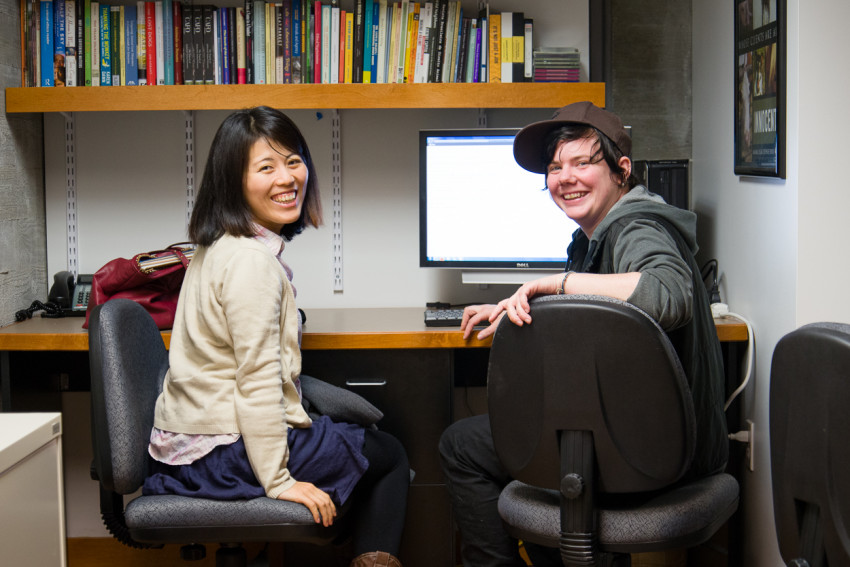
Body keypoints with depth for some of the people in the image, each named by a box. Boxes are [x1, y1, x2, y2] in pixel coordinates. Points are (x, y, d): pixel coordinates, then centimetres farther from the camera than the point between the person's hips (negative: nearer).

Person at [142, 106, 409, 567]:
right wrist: (279, 481, -19)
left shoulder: (220, 248, 11)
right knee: (388, 457, 8)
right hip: (224, 451, -10)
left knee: (361, 437, 25)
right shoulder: (252, 261, -21)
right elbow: (257, 382, -23)